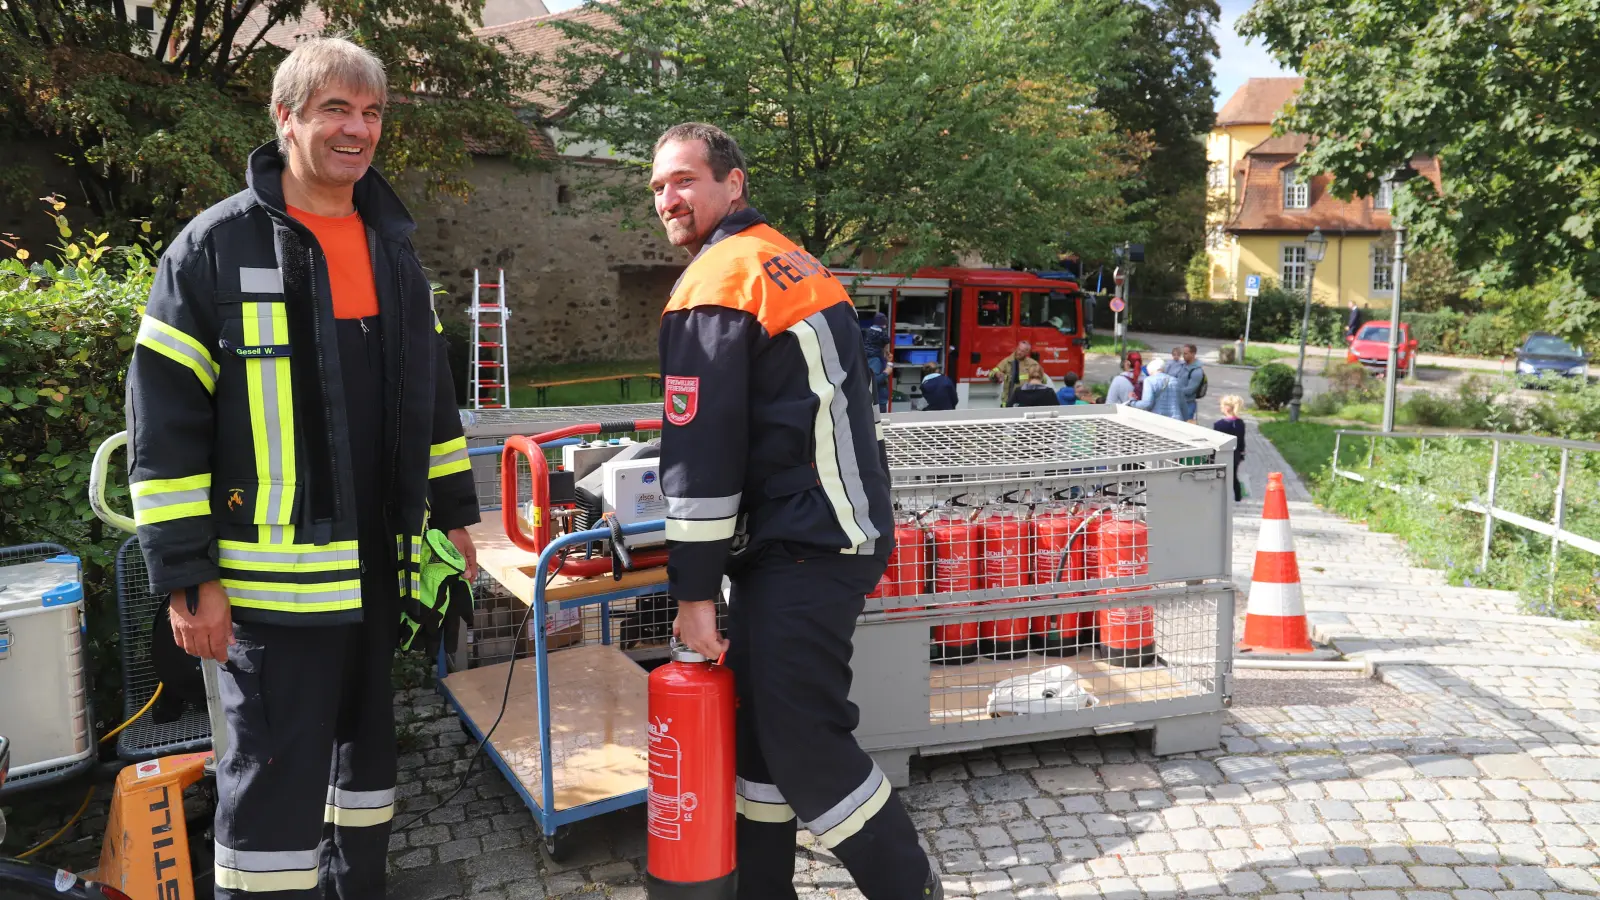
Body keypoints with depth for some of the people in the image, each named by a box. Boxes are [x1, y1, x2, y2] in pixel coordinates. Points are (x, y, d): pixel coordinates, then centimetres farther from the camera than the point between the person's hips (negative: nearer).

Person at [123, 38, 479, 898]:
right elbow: (163, 421, -9)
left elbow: (430, 390, 19)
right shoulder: (217, 246, -8)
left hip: (379, 565, 6)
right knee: (273, 787, -1)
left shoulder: (393, 245, 11)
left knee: (365, 752, 19)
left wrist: (453, 510, 16)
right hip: (275, 574, -6)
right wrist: (186, 575, -12)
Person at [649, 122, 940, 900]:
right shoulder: (786, 262, 19)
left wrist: (692, 589, -13)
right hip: (829, 527, 10)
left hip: (805, 546, -10)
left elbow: (700, 452, -16)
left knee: (804, 745, -7)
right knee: (759, 722, 14)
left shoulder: (718, 279, -11)